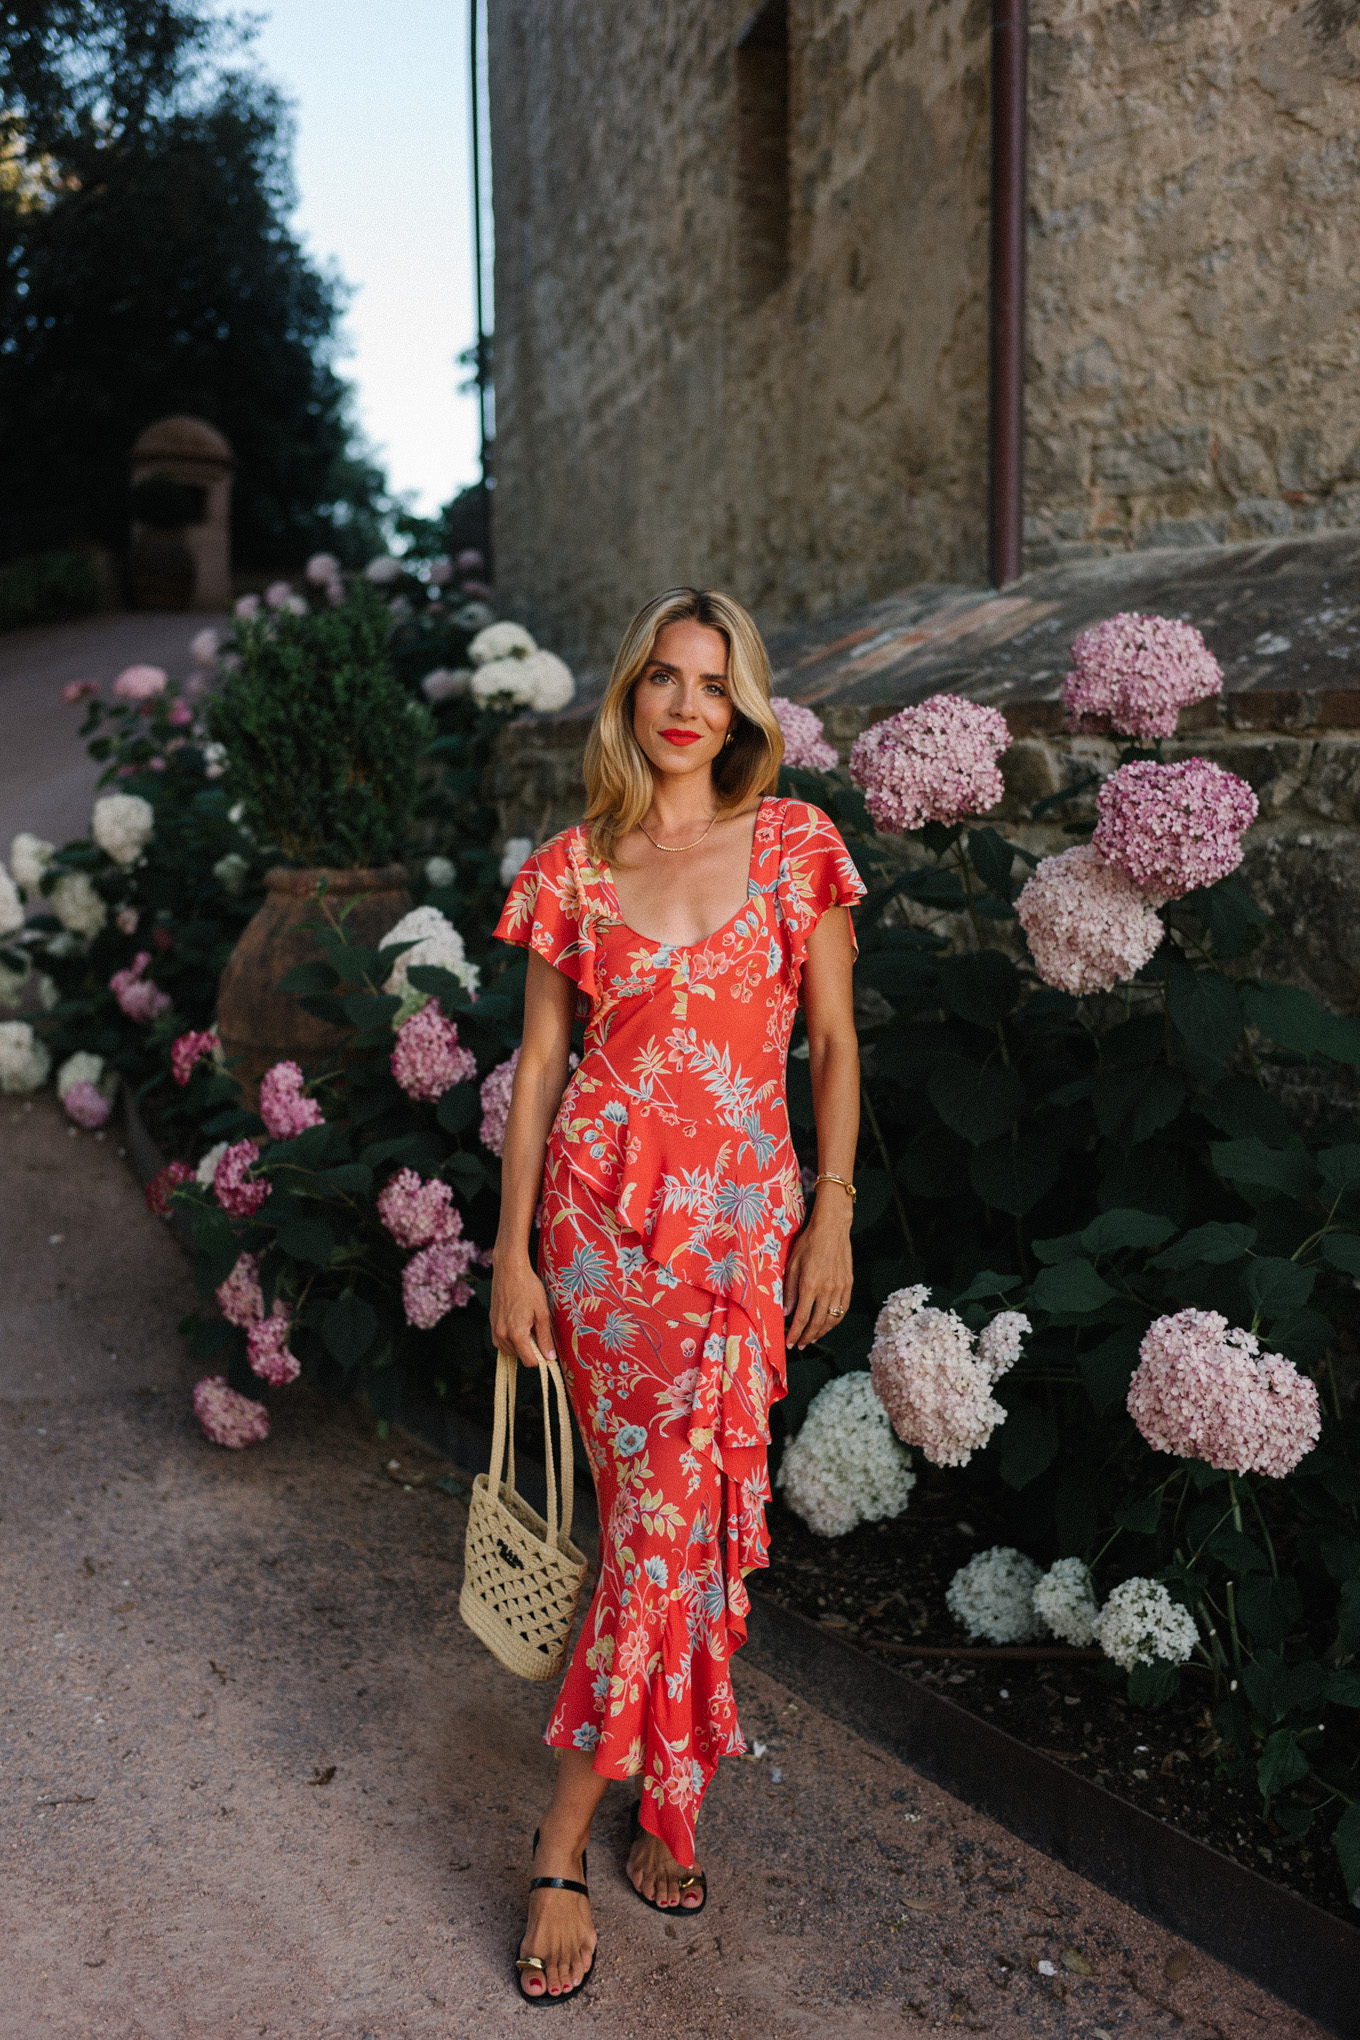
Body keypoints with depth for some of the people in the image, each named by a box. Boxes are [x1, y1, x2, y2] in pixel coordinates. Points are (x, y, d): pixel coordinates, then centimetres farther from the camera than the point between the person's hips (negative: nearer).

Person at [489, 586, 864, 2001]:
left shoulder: (793, 846, 3)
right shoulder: (573, 870, 4)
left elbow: (833, 1046, 5)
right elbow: (540, 1065, 5)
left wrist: (833, 1218, 0)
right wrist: (512, 1251, 2)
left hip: (745, 1212, 0)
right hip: (600, 1205, 0)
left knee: (678, 1511, 1)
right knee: (658, 1512, 2)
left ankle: (566, 1839, 17)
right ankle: (658, 1806, 19)